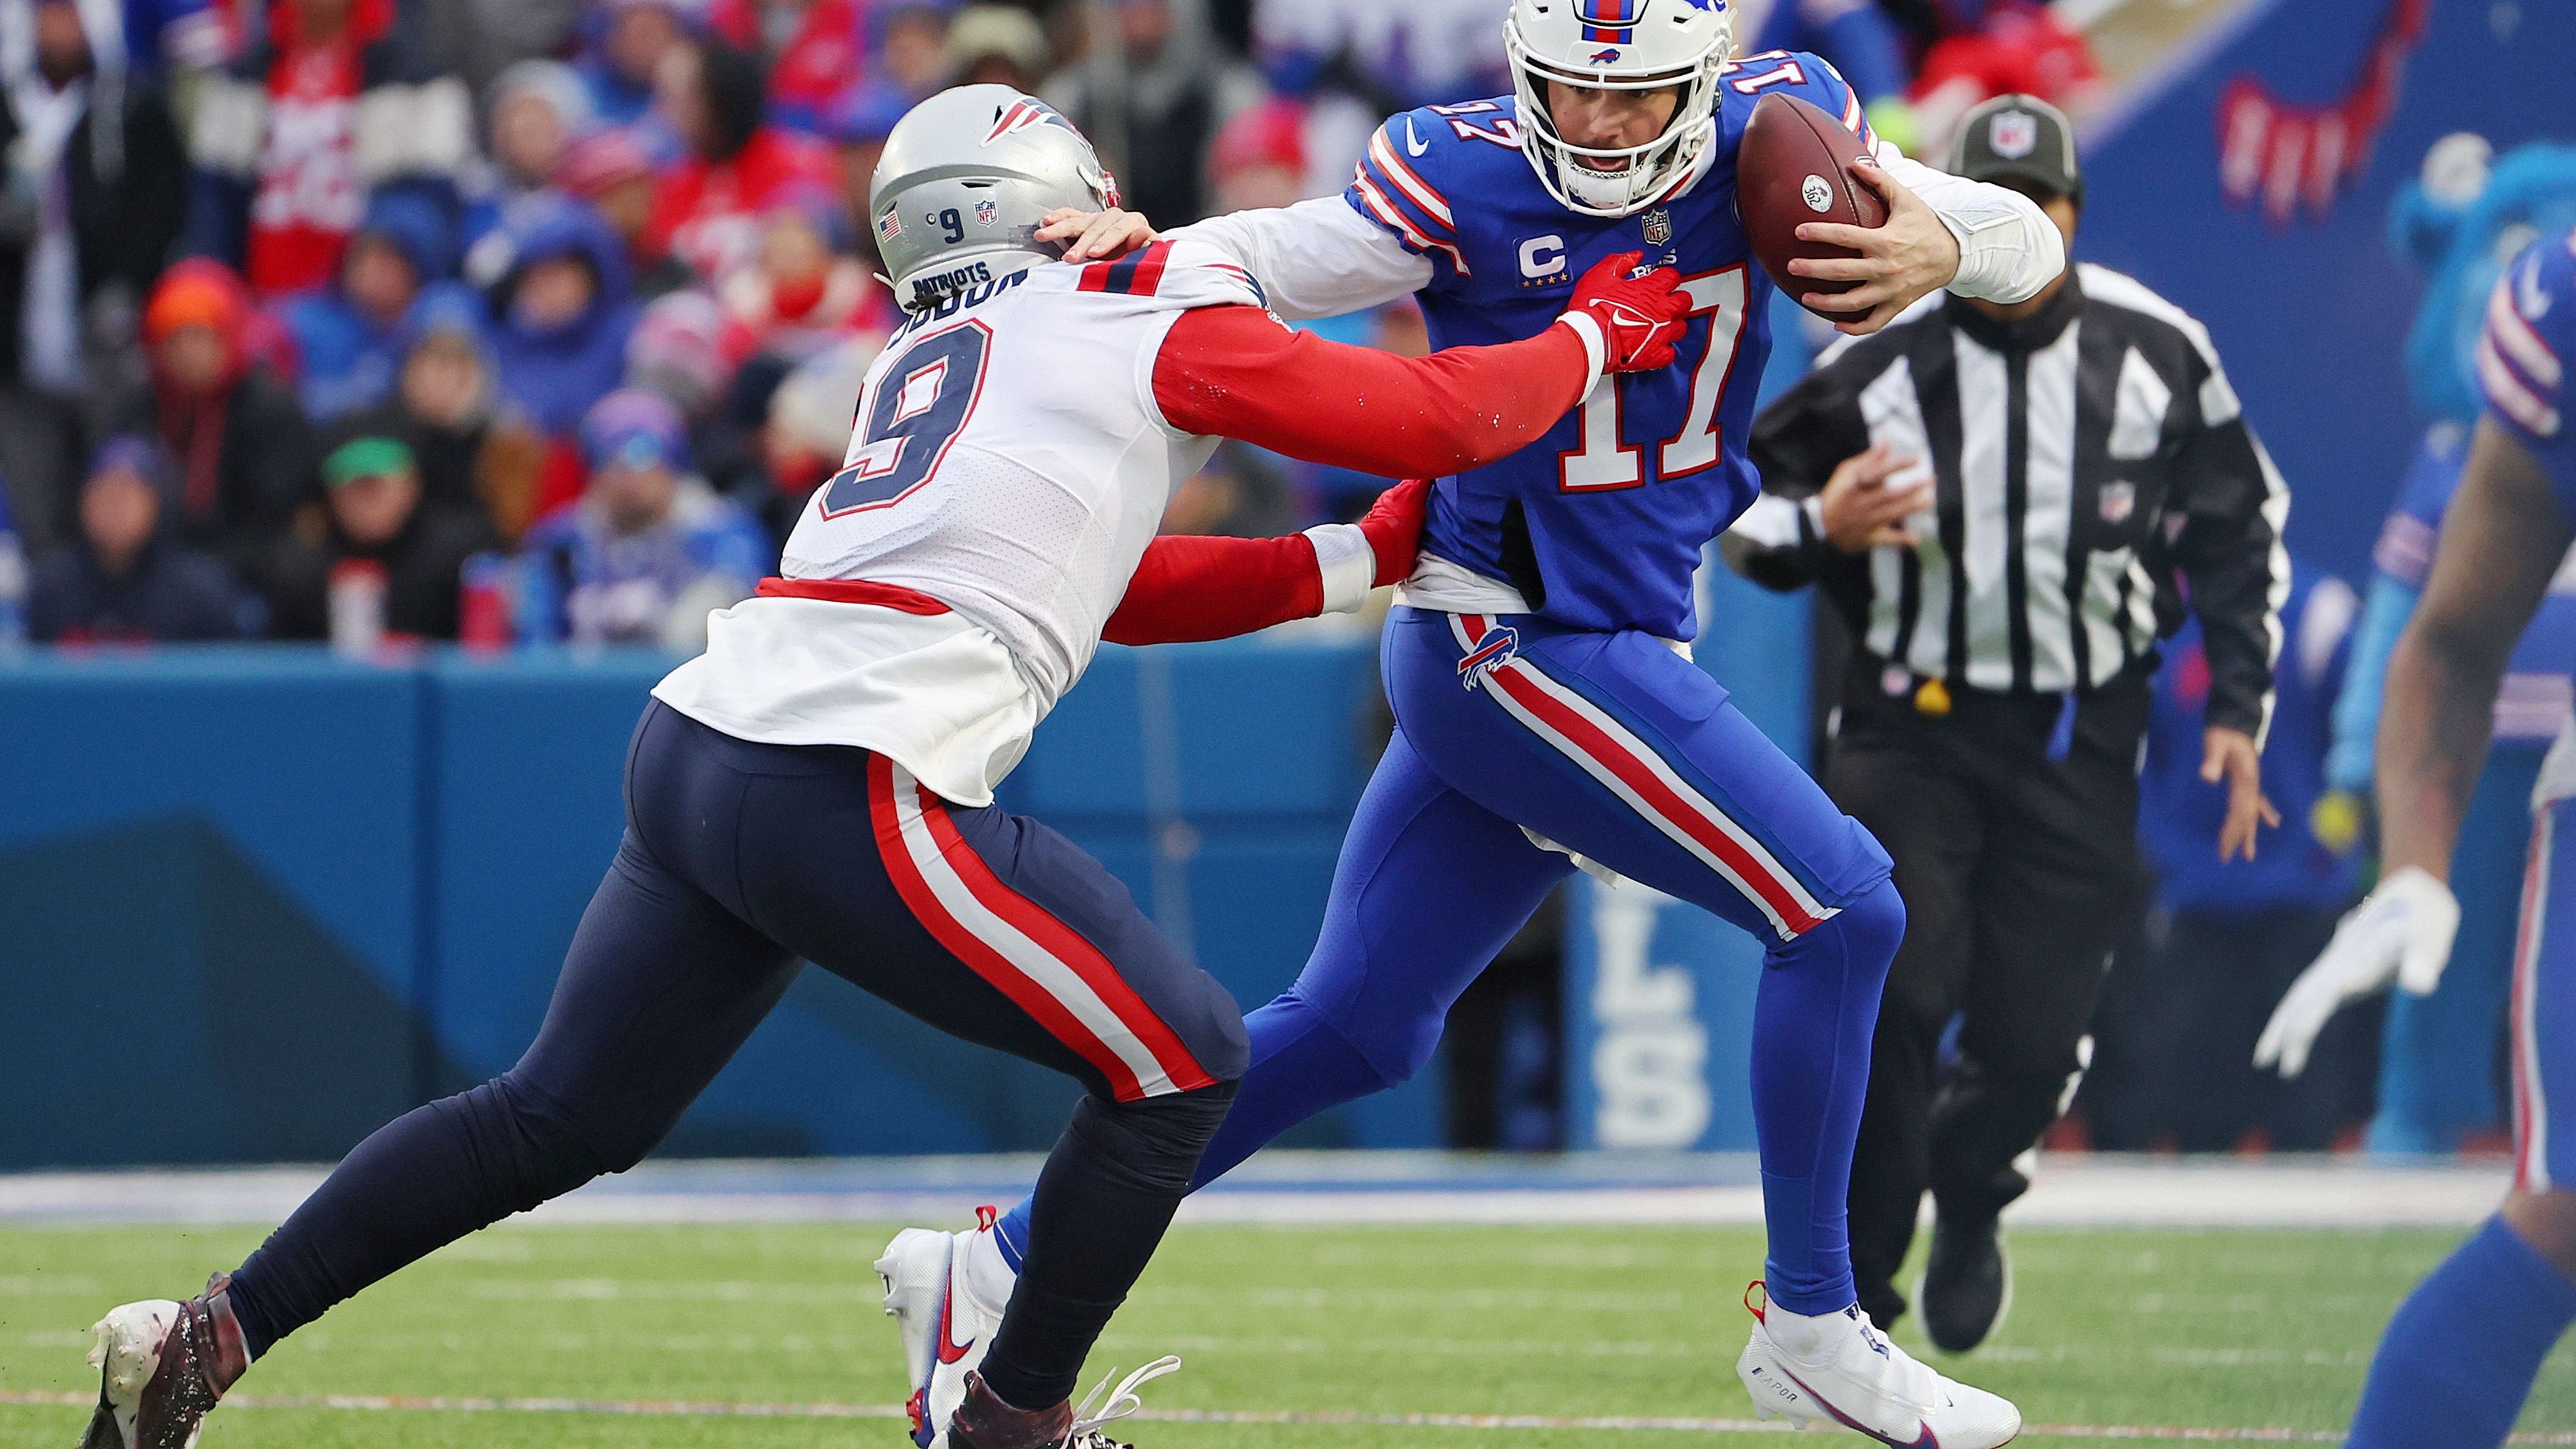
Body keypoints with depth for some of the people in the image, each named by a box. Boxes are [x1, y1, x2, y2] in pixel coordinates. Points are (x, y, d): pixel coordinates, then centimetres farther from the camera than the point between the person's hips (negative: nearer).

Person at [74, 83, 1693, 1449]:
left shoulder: (934, 364, 28)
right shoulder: (1151, 312, 6)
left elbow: (1112, 591, 34)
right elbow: (1431, 419, 7)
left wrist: (1356, 561, 32)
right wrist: (1594, 337, 24)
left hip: (697, 753, 8)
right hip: (845, 791, -8)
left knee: (556, 1120, 19)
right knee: (1181, 1059, 4)